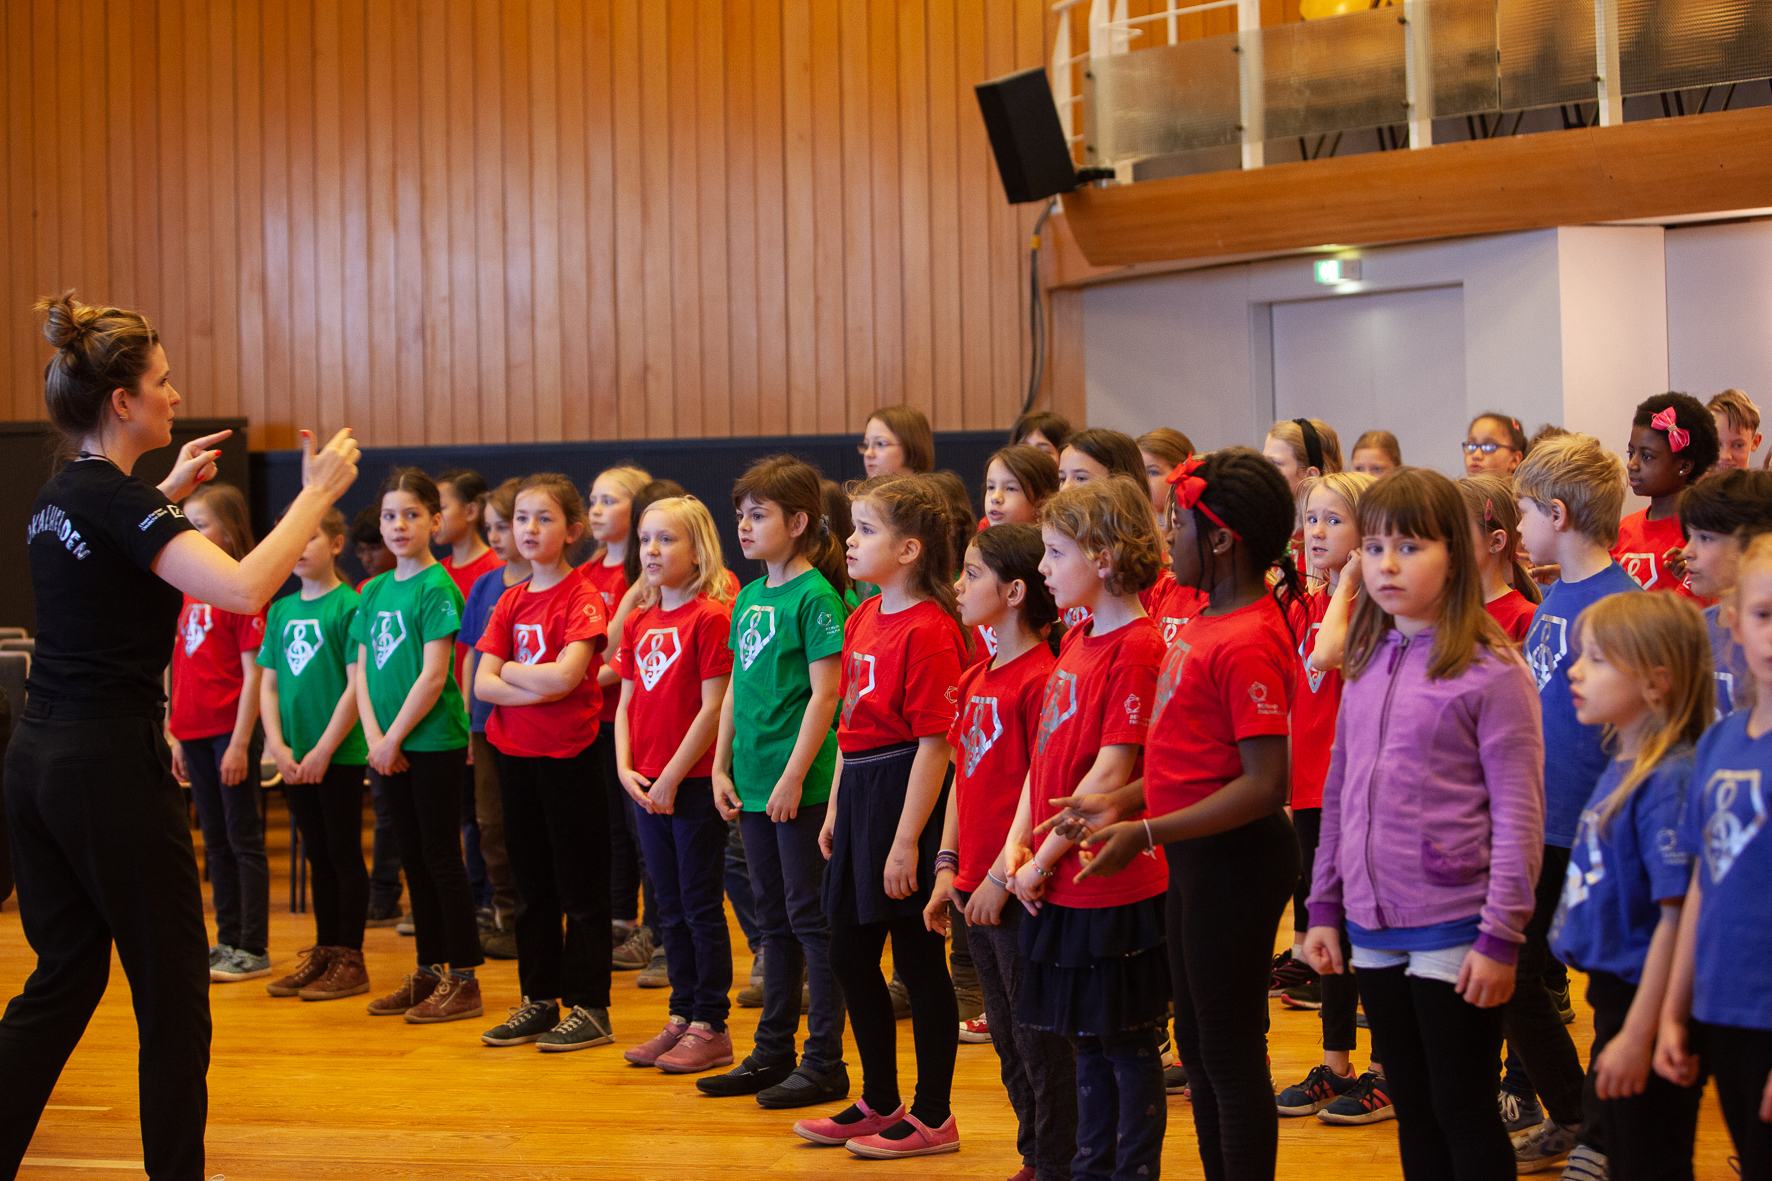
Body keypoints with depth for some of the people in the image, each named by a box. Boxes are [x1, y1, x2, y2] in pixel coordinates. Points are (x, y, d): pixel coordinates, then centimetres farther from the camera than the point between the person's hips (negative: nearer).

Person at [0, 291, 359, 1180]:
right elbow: (243, 586, -30)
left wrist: (169, 490, 33)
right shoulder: (118, 500, -16)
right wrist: (318, 492, -21)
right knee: (173, 989, 3)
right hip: (111, 764, -9)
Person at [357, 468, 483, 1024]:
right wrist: (374, 737, -4)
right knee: (414, 859, 13)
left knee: (442, 858, -3)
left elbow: (433, 675, -16)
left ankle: (464, 980, 3)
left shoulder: (437, 587, -10)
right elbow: (363, 671, 9)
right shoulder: (374, 590, 11)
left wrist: (395, 738, -14)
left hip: (435, 743, -7)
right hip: (389, 748, 7)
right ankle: (428, 971, 21)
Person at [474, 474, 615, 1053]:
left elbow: (565, 675, -22)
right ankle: (539, 1000, 22)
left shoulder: (583, 598, -8)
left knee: (581, 888, 1)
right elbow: (482, 683, 1)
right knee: (532, 886, 13)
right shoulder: (510, 602, 10)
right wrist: (536, 690, -15)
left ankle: (590, 1009, 6)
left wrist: (512, 668, -6)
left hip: (569, 755, -6)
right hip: (516, 754, 6)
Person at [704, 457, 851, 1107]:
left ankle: (825, 1062, 5)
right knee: (774, 918, 15)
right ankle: (772, 1053, 24)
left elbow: (825, 693, -16)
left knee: (810, 916, -2)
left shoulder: (816, 596, -12)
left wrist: (794, 775, -18)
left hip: (802, 785, -8)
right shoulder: (748, 598, 12)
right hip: (753, 783, 8)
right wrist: (722, 767, 11)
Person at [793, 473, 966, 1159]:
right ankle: (880, 1101, 29)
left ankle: (933, 1116, 13)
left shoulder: (930, 631, -16)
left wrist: (907, 840, -19)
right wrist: (835, 806, 17)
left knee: (920, 960, 1)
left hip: (907, 791, -9)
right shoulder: (862, 619, 11)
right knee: (849, 954, 15)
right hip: (859, 790, 9)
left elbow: (934, 743, -19)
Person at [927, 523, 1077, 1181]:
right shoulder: (975, 680, 12)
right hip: (978, 888, 9)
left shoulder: (1042, 680, -15)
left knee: (1040, 1037, 0)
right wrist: (948, 866, 10)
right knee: (1008, 1037, 16)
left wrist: (1004, 874, -18)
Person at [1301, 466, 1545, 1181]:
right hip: (1375, 928, 6)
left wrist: (1501, 936, -15)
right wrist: (1325, 907, 12)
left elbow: (1518, 814, -12)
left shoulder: (1491, 671, -10)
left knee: (1463, 1110, 2)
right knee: (1413, 1110, 14)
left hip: (1455, 928, -6)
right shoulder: (1365, 665, 9)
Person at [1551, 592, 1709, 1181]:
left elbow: (1677, 916, -23)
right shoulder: (1622, 769, 8)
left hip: (1649, 1008, -9)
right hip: (1614, 995, 9)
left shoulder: (1669, 781, -21)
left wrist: (1639, 1035, -23)